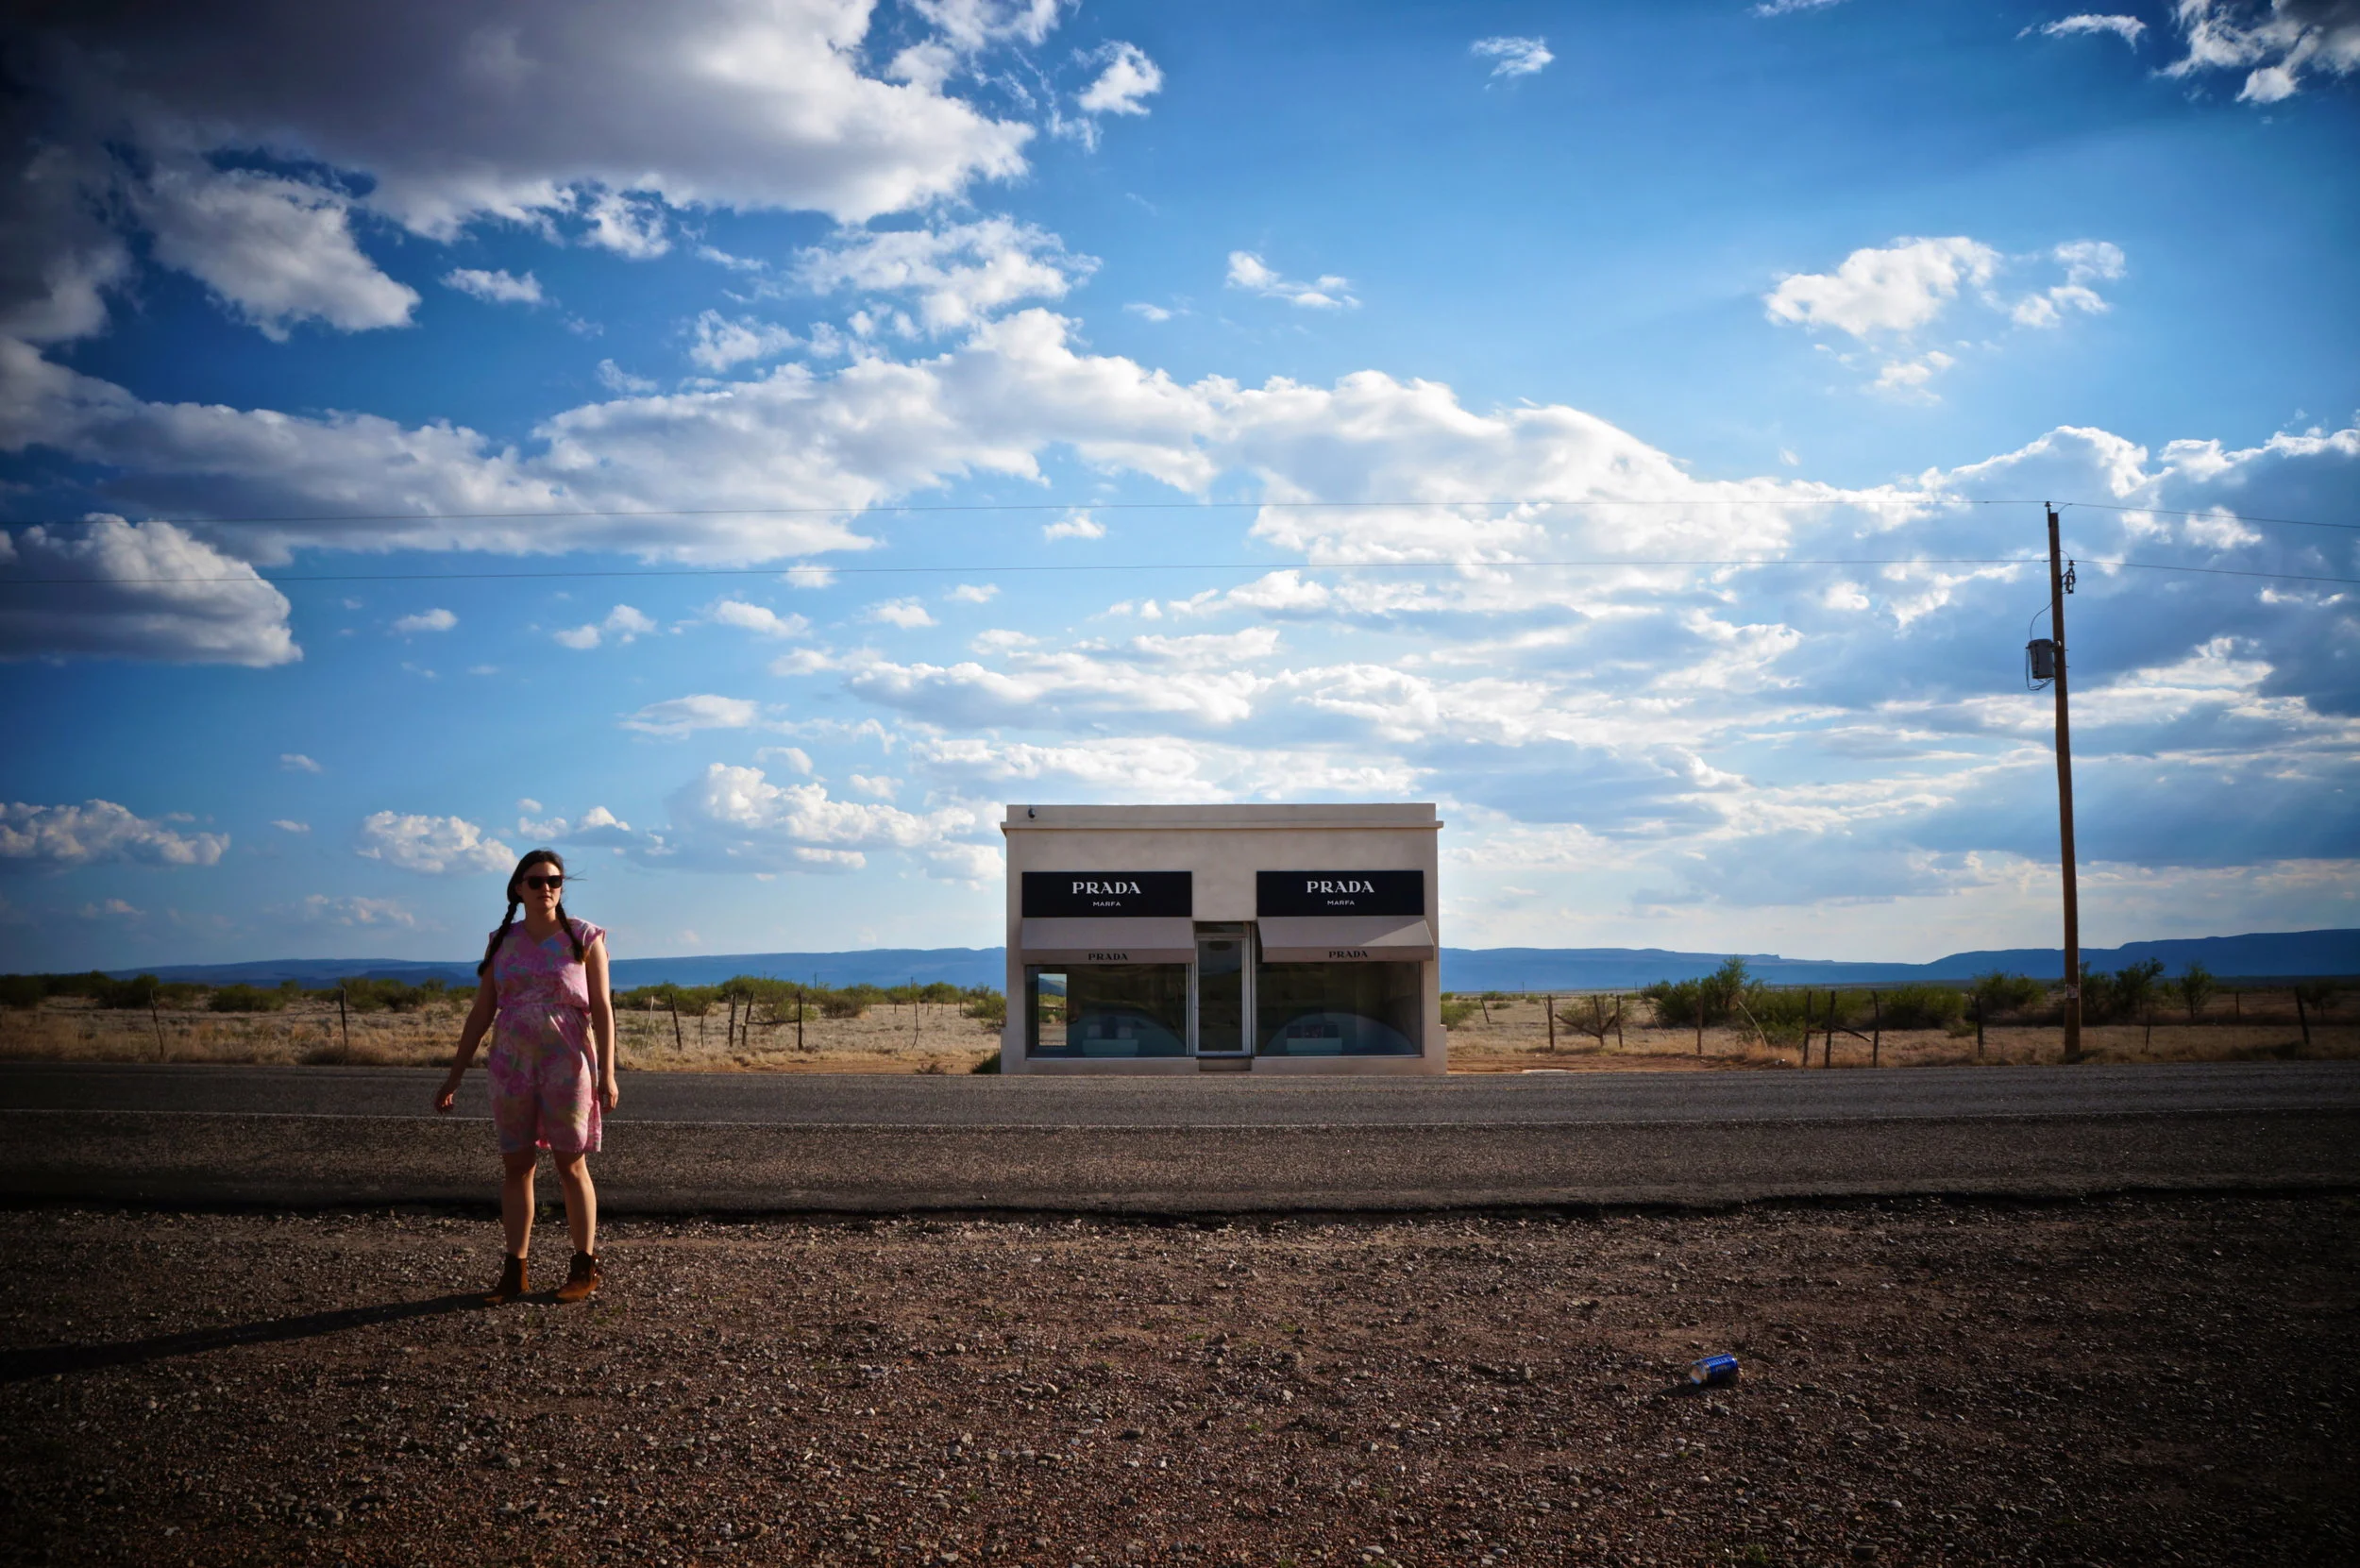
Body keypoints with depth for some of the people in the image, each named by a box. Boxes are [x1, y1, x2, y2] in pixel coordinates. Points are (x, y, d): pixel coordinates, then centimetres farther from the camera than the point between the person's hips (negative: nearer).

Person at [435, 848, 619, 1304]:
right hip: (512, 1066, 3)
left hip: (567, 1065, -3)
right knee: (516, 1166, 5)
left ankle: (585, 1268, 11)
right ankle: (514, 1271, 11)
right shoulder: (502, 942, 8)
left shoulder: (583, 938, -1)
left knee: (571, 1165, 1)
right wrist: (455, 1076, 7)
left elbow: (602, 1009, -4)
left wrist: (607, 1074, -11)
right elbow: (480, 1013, 9)